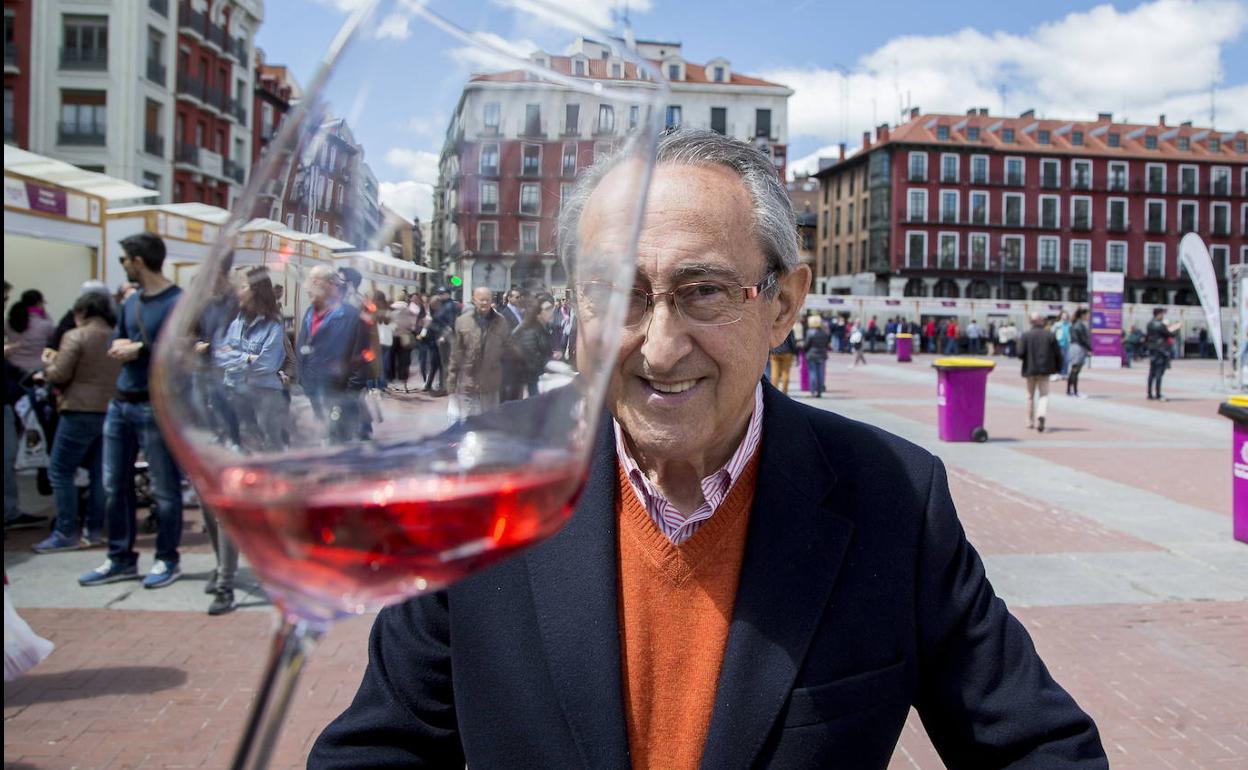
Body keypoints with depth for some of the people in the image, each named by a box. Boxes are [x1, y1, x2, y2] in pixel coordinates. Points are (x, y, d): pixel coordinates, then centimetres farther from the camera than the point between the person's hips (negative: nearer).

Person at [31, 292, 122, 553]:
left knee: (60, 471, 2)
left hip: (81, 411, -6)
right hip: (111, 411, 6)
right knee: (99, 472, 11)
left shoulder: (75, 336, -7)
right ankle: (95, 530, 15)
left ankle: (66, 533, 2)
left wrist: (48, 362, 13)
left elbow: (59, 375, -9)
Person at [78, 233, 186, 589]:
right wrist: (122, 347, -7)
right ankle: (121, 559, 23)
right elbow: (115, 347, 15)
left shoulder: (178, 303, -12)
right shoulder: (131, 302, 14)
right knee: (115, 486, 12)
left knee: (164, 489, 2)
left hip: (157, 408, -8)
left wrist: (140, 349, -16)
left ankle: (167, 560, 14)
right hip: (121, 403, 8)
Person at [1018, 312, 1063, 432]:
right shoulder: (1051, 335, -3)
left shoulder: (1025, 335, -8)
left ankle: (1030, 421, 22)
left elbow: (1020, 353, -13)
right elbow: (1058, 354, -2)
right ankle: (1041, 415, -23)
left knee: (1030, 395, 15)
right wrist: (1058, 367, 12)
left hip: (1030, 369, 0)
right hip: (1045, 369, 0)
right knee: (1044, 395, 4)